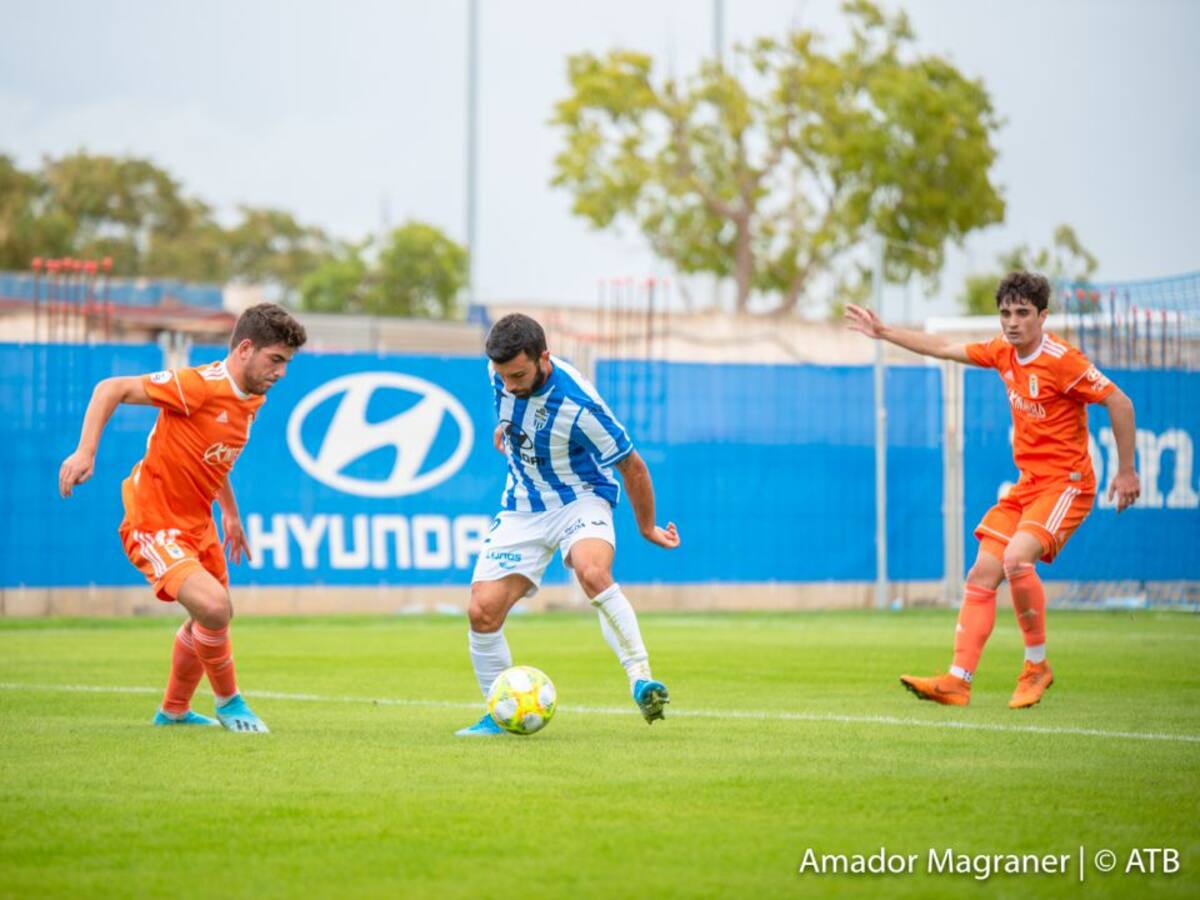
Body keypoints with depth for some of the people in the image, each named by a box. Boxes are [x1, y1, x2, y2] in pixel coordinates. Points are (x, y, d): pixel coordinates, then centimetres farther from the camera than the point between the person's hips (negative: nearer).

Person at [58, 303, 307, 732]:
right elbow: (110, 389, -22)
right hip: (153, 524, -10)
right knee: (215, 607, -26)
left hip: (197, 525, 10)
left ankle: (173, 711, 45)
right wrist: (85, 452, -30)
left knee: (207, 623, 23)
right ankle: (228, 702, -2)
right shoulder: (199, 385, -23)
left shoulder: (252, 400, 5)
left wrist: (230, 514, 25)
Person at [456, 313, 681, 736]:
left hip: (580, 500, -5)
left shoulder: (578, 406, -27)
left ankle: (641, 680, -33)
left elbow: (632, 467, -13)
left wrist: (647, 528, -1)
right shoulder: (501, 373, -11)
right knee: (482, 613, -7)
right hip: (522, 508, 5)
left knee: (593, 574, -37)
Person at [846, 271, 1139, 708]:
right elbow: (946, 348, 19)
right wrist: (883, 332, 21)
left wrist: (1126, 472, -13)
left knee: (1016, 559, -27)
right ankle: (958, 681, -3)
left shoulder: (1061, 360, -17)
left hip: (1066, 483, -8)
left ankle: (1036, 665, -9)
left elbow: (1120, 403, -15)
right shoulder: (1004, 351, 6)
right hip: (1027, 482, 8)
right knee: (982, 574, -2)